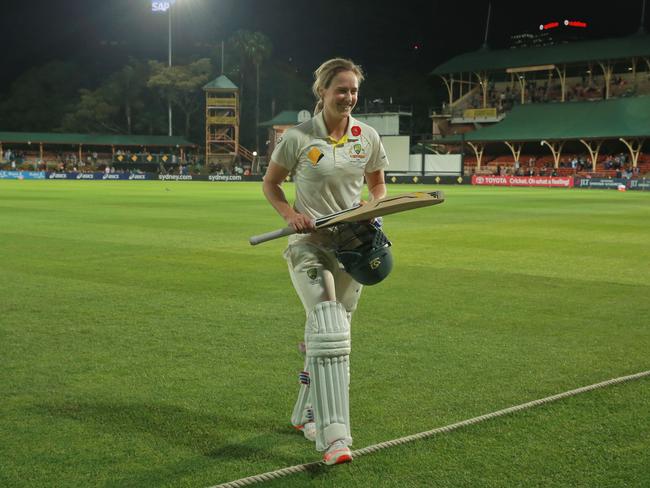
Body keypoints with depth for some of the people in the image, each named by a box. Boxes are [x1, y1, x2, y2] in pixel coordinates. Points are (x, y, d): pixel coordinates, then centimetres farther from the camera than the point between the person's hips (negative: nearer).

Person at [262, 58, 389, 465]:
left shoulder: (368, 137, 3)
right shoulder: (298, 137, -6)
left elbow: (378, 186, 16)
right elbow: (270, 184, 6)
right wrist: (291, 215, -11)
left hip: (352, 246, 4)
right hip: (309, 244, -4)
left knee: (330, 333, 11)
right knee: (328, 330, -20)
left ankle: (307, 413, 31)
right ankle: (334, 435, -22)